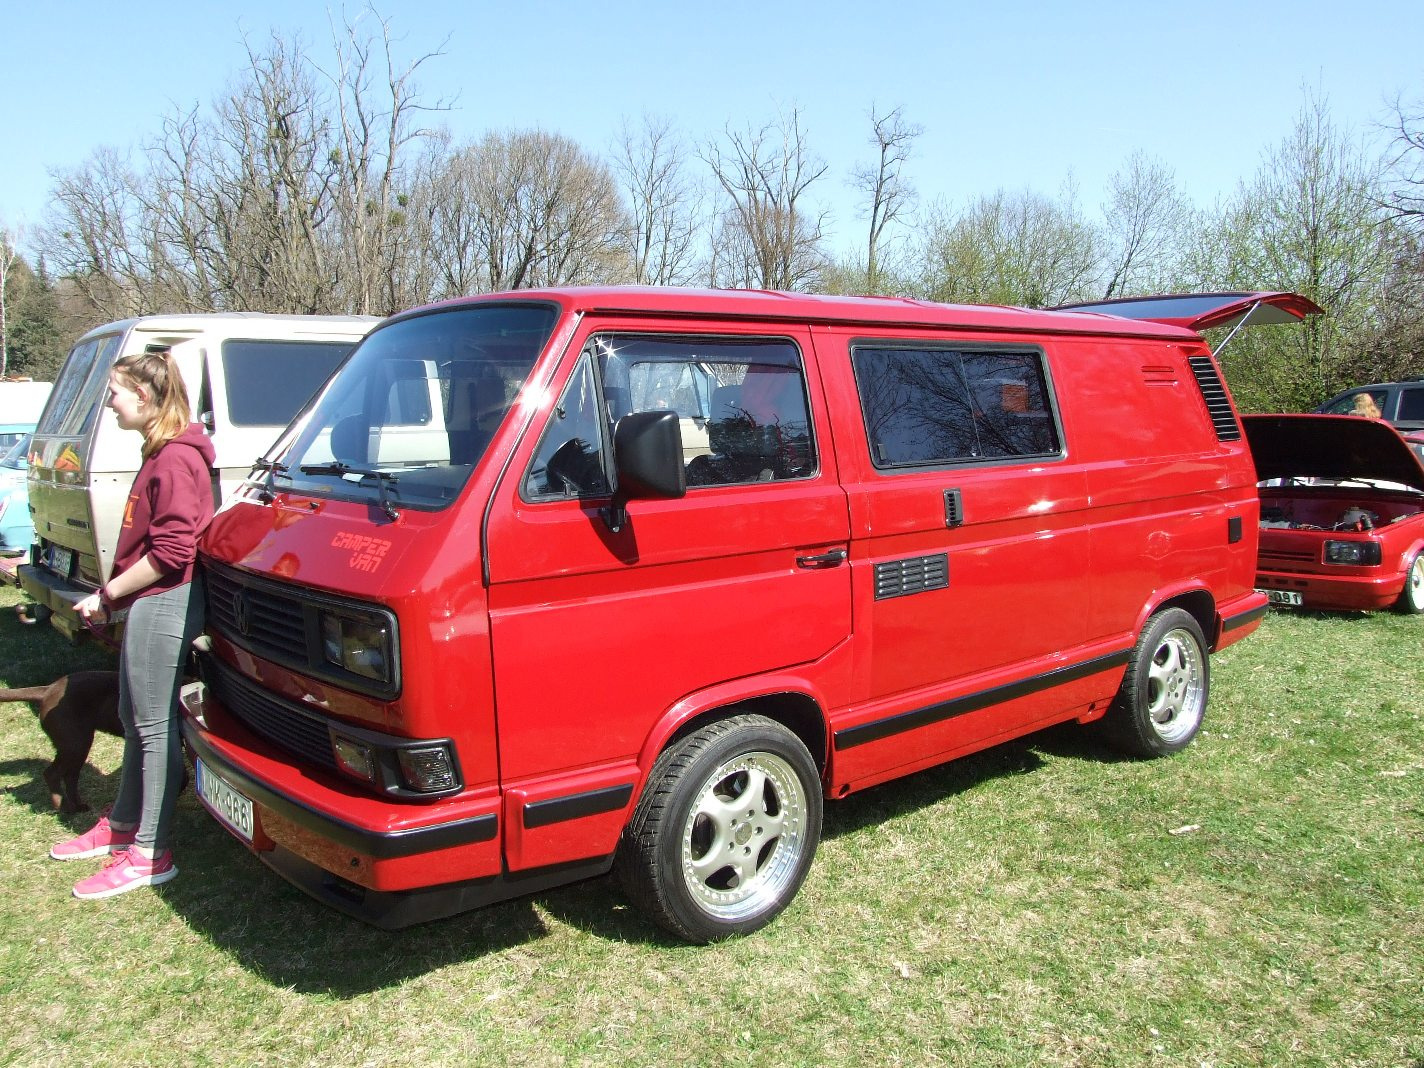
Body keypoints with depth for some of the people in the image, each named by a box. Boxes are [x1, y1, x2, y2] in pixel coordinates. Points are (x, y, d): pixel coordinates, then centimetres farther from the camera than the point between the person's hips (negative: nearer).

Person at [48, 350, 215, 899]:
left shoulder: (177, 458, -17)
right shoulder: (161, 453, 17)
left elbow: (171, 551, -22)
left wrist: (108, 594, -13)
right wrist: (112, 594, 14)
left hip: (165, 604, -11)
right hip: (149, 604, 11)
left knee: (155, 725, -4)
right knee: (135, 717, 19)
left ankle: (150, 852, 5)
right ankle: (122, 825, 33)